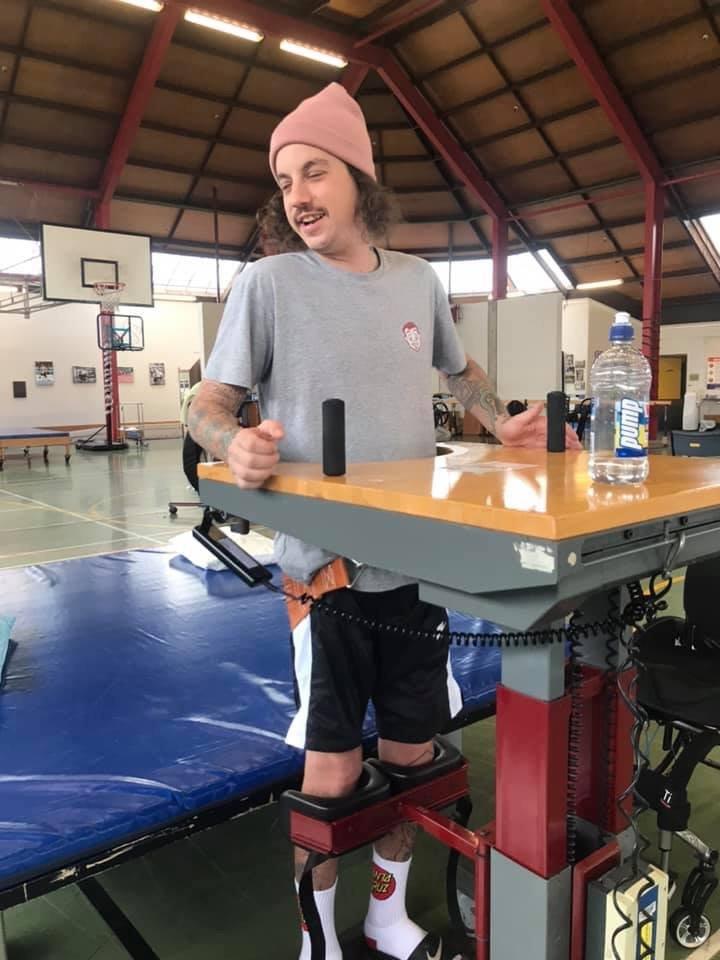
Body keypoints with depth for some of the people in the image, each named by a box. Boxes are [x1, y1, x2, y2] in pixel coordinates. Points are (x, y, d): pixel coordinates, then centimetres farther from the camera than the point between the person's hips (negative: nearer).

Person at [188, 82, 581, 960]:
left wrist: (504, 423, 2)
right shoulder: (268, 283, -6)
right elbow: (207, 407, -5)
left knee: (412, 757, 16)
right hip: (326, 566, -4)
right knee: (332, 776, 4)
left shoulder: (418, 280, 6)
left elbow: (461, 373, 22)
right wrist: (234, 444, -29)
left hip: (418, 561, 4)